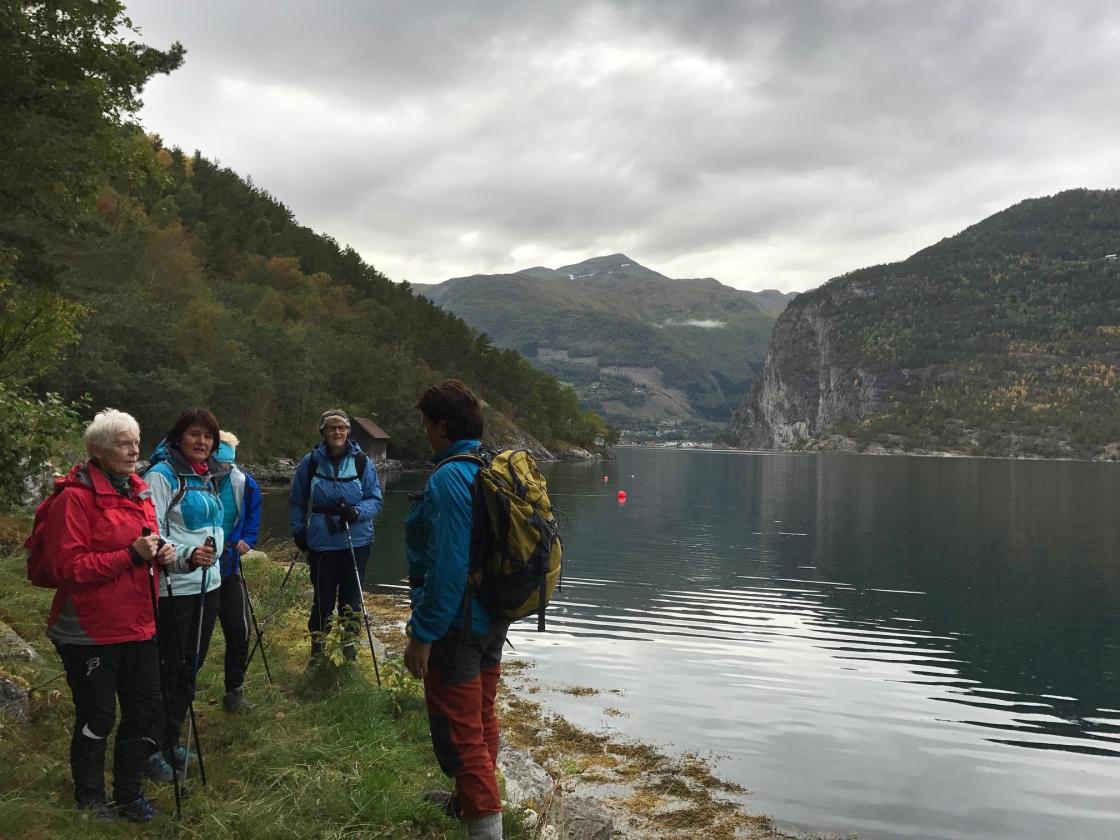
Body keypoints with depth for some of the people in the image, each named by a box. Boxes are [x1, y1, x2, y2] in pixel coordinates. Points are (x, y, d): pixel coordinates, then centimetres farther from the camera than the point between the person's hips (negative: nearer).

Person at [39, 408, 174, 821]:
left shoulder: (138, 490, 10)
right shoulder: (75, 497, -15)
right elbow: (68, 568, -20)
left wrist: (158, 554, 1)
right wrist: (130, 555, -25)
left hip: (138, 625, 7)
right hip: (90, 631, -7)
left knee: (145, 711, 13)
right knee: (96, 719, 7)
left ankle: (129, 793, 32)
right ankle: (90, 799, 29)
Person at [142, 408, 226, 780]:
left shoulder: (211, 477, 12)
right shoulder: (162, 475, -11)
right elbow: (152, 533, -19)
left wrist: (213, 548, 7)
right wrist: (185, 556, -31)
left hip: (208, 583, 8)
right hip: (174, 588, -8)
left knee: (191, 665, 15)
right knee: (170, 666, -1)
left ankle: (171, 741, 29)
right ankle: (155, 749, 13)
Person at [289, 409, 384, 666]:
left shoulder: (362, 462, -2)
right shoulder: (311, 462, 0)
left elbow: (375, 500, 1)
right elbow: (296, 502, 11)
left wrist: (357, 511, -18)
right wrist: (299, 530, 0)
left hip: (356, 542, 0)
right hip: (321, 543, 0)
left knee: (351, 597, 8)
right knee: (323, 598, 6)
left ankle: (350, 645, 25)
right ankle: (317, 648, 23)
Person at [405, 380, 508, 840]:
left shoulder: (448, 479, -22)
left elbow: (446, 566, -26)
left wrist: (423, 634, -20)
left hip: (456, 625, -10)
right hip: (493, 618, 10)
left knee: (459, 731, 0)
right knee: (482, 716, 23)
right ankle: (471, 798, 42)